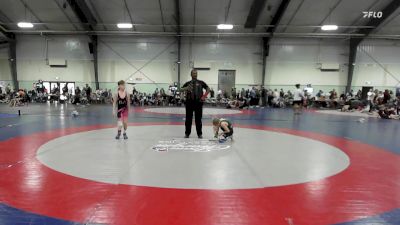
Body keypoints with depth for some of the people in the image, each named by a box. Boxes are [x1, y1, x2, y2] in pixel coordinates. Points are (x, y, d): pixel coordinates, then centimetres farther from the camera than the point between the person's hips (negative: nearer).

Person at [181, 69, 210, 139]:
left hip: (198, 103, -1)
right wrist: (186, 88, -20)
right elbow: (181, 89, 1)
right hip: (189, 102, 1)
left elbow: (208, 89, 10)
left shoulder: (201, 82, 8)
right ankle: (187, 133, 15)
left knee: (198, 119, 4)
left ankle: (199, 133, 13)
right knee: (188, 119, 5)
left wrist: (204, 96, -1)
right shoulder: (188, 83, 10)